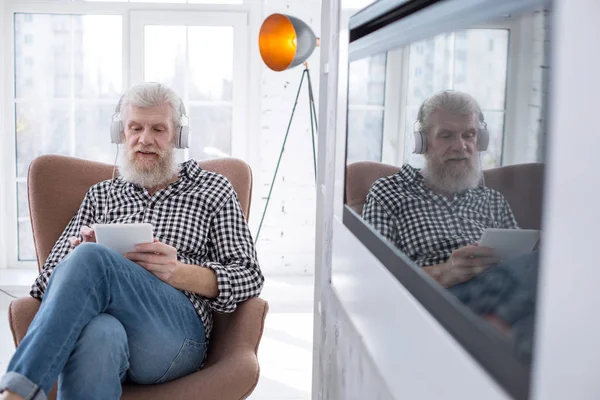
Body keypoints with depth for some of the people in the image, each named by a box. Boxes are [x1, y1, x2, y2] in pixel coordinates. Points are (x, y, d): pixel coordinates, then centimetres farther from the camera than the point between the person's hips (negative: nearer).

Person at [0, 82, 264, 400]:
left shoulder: (213, 190, 20)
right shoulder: (100, 195, 27)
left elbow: (249, 277, 12)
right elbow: (50, 277, 20)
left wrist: (178, 272, -8)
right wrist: (82, 254, -7)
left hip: (176, 330, -1)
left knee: (91, 258, -32)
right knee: (97, 334, -40)